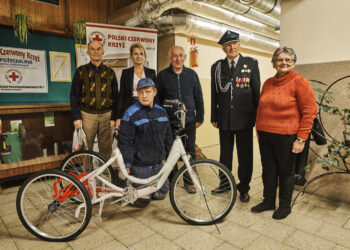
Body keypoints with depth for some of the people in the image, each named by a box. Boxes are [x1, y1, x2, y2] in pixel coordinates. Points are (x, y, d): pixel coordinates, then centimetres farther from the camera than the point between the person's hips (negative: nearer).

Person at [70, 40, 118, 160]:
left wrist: (114, 117, 2)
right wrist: (76, 117, -5)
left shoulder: (110, 72, 10)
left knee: (106, 149, 6)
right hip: (87, 115, -1)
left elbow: (115, 96, 10)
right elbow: (74, 95, 4)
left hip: (106, 115, 2)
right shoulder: (81, 71, 6)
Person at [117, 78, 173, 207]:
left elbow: (168, 137, 12)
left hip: (158, 164, 6)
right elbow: (124, 142, -14)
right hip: (140, 166, -6)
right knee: (142, 200, 5)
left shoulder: (161, 112, 3)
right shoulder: (131, 114, -14)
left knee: (162, 193, 19)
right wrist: (126, 164, -16)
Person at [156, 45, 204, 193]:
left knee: (190, 153, 6)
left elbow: (198, 98, 9)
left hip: (189, 122, 1)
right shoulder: (162, 75, 2)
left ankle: (188, 181, 23)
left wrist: (200, 118, 7)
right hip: (169, 122, -1)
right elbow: (157, 99, 4)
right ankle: (171, 180, 27)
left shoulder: (192, 74, 6)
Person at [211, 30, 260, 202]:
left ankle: (244, 188, 25)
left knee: (245, 155, 8)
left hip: (244, 118, -2)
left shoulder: (251, 63, 1)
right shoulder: (217, 67, 6)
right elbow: (214, 93, 7)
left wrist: (257, 116, -3)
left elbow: (256, 91, 0)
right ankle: (224, 183, 33)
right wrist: (214, 117, 6)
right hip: (224, 118, 2)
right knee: (225, 153, 15)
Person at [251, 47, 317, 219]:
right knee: (268, 170, 14)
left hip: (286, 137, -5)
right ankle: (268, 202, 33)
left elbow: (309, 111, -10)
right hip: (265, 135, 5)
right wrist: (259, 129, 15)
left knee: (285, 171, 10)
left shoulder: (299, 82, -7)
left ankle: (285, 206, 30)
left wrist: (301, 139, -13)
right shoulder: (268, 83, 10)